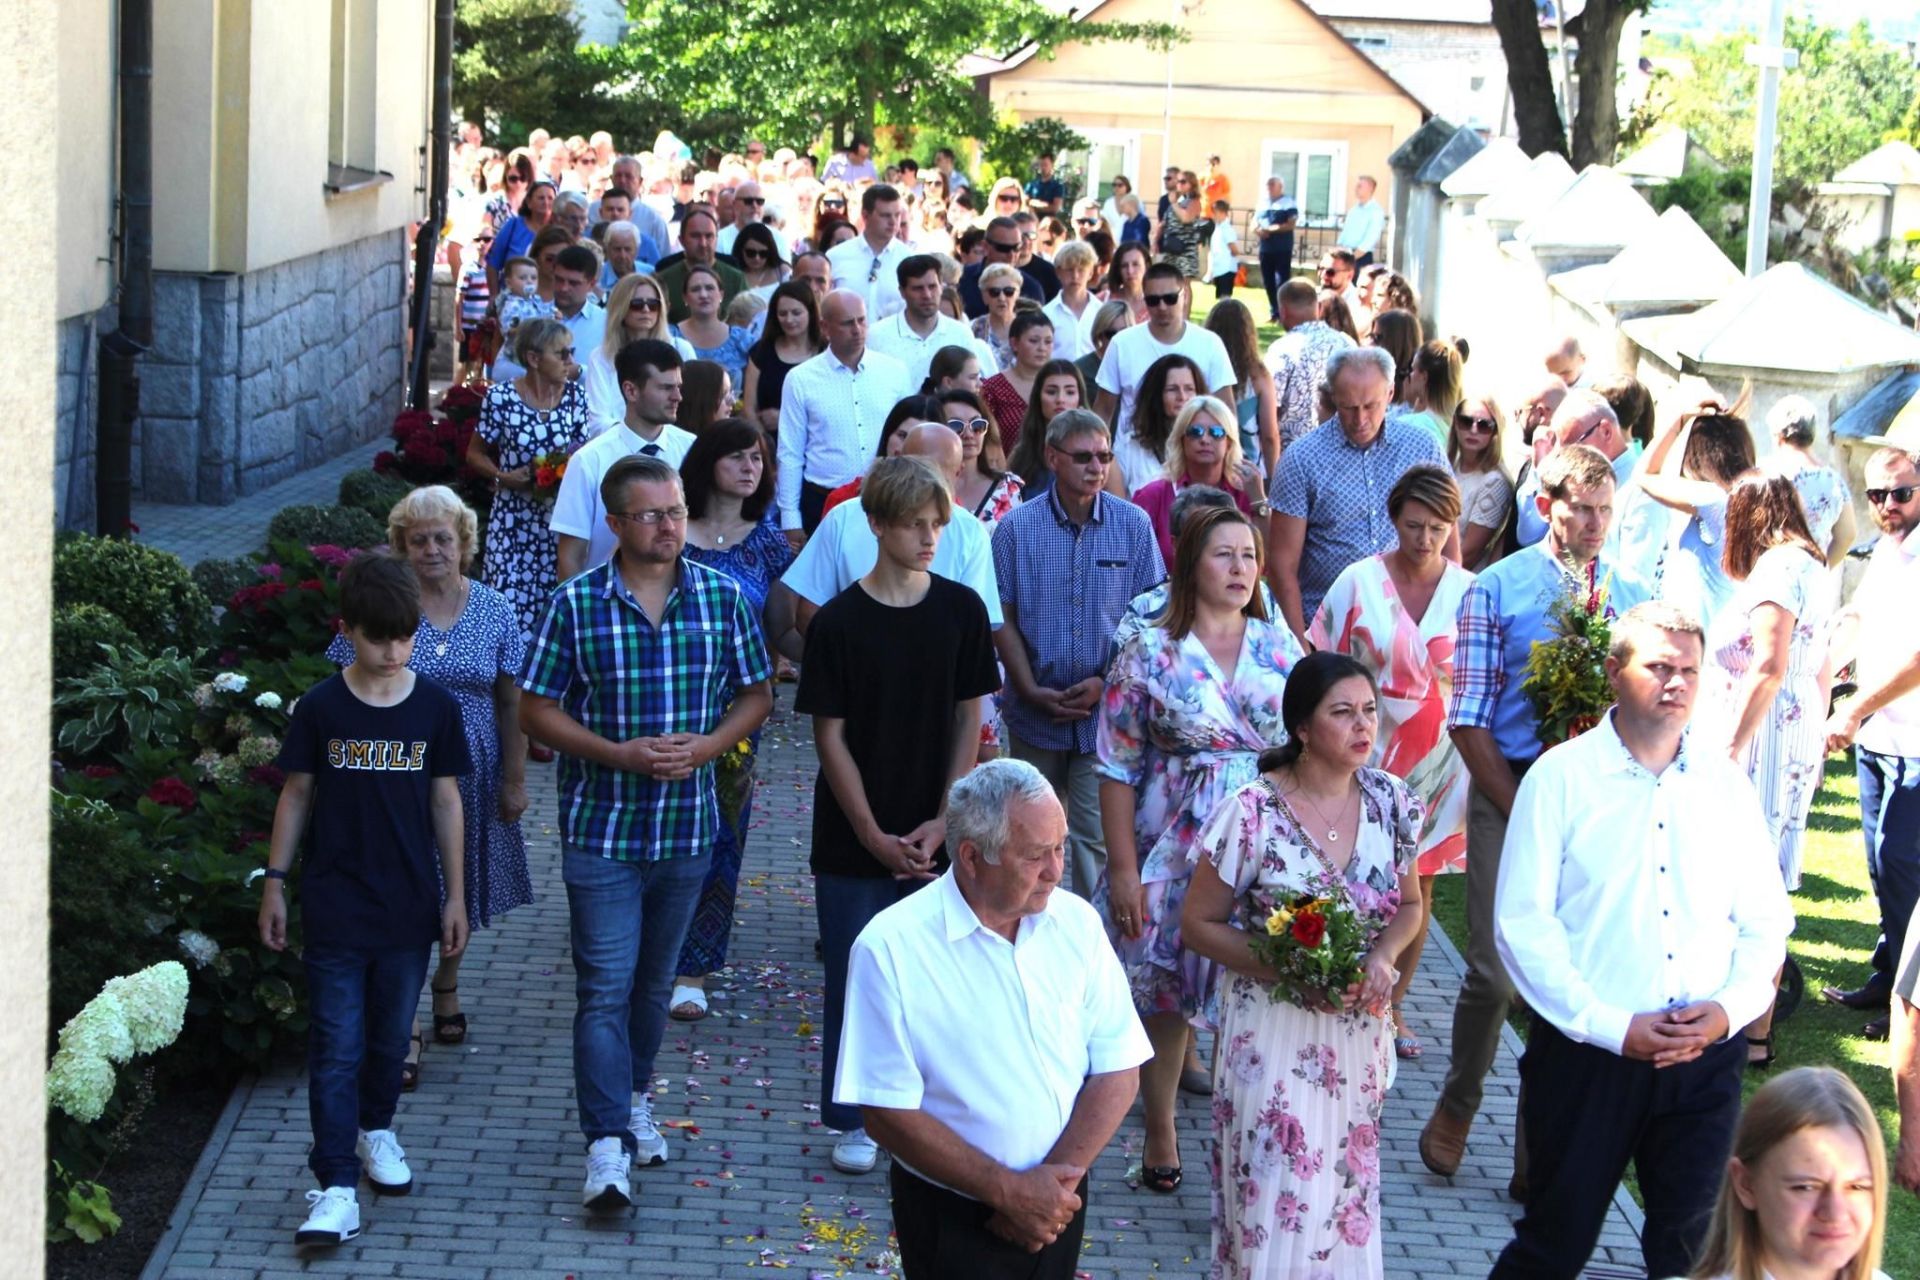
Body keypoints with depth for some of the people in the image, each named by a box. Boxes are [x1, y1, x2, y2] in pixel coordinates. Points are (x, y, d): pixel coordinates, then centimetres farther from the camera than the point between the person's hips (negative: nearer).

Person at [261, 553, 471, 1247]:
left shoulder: (435, 707, -2)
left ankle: (375, 1128, 41)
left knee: (391, 1034, 16)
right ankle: (336, 1188, -7)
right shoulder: (321, 709, -6)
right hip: (335, 909, -2)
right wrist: (274, 882, 2)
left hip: (409, 906, 2)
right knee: (336, 1046, -5)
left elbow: (446, 800, 5)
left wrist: (455, 895, 6)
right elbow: (296, 795, 2)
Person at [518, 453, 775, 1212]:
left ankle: (634, 1098, 38)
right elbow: (537, 710, -4)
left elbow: (756, 695, 8)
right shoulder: (576, 605, -7)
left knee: (656, 979, 18)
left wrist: (708, 745, -12)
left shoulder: (722, 597, 0)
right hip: (600, 828, -3)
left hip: (687, 827, 3)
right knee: (605, 987, -7)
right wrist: (620, 754, -17)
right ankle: (608, 1144, -8)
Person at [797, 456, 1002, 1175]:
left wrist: (942, 822, -6)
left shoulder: (962, 611, 0)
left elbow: (969, 720, 3)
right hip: (852, 840, -2)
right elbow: (830, 737, -6)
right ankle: (854, 1122, 18)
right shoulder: (838, 623, -8)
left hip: (935, 839, 2)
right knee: (853, 978, 5)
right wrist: (875, 837, -10)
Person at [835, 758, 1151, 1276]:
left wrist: (1059, 1178, -16)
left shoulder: (1077, 922, -3)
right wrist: (1008, 1190, -20)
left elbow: (1118, 1072, -3)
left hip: (1059, 1202, 4)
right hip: (952, 1214, -4)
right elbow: (886, 1112, -17)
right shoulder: (889, 948, -16)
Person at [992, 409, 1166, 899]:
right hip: (1035, 712, 1)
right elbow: (1003, 619, 1)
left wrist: (1105, 683, -10)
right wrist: (1032, 691, -9)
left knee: (1099, 836, -5)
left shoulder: (1133, 524, -1)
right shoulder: (1017, 527, -1)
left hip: (1107, 710, -1)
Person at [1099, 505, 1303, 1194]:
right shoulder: (1150, 652, -3)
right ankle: (1160, 1133, 26)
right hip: (1174, 852, -2)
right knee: (1162, 995, 8)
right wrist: (1124, 869, -8)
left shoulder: (1281, 647, 5)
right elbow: (1118, 769, -3)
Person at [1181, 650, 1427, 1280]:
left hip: (1358, 1033, 4)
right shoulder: (1252, 813, -15)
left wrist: (1382, 956, -10)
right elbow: (1199, 925, -8)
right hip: (1272, 1032, -4)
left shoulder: (1391, 802, -2)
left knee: (1343, 1190, 16)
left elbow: (1409, 905, 12)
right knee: (1273, 1198, 1)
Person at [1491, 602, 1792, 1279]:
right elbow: (1522, 923, -9)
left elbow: (1766, 923, 10)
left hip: (1706, 1058, 3)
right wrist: (1612, 1026, -14)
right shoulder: (1561, 777, -3)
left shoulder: (1726, 784, 8)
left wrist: (1730, 1007, -9)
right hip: (1587, 1050, -3)